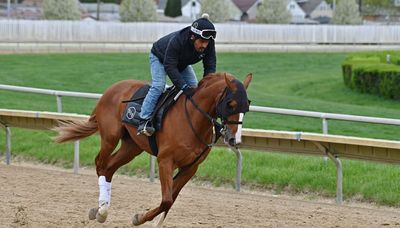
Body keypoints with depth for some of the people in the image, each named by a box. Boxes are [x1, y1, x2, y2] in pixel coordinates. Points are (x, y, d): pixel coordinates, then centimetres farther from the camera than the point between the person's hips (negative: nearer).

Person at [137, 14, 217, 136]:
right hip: (159, 58, -6)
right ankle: (144, 121, -26)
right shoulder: (176, 41, -45)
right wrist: (184, 87, -46)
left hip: (182, 63, 6)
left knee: (194, 87, -4)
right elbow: (170, 67, -41)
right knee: (158, 86, -24)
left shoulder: (209, 45, -29)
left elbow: (210, 67, -20)